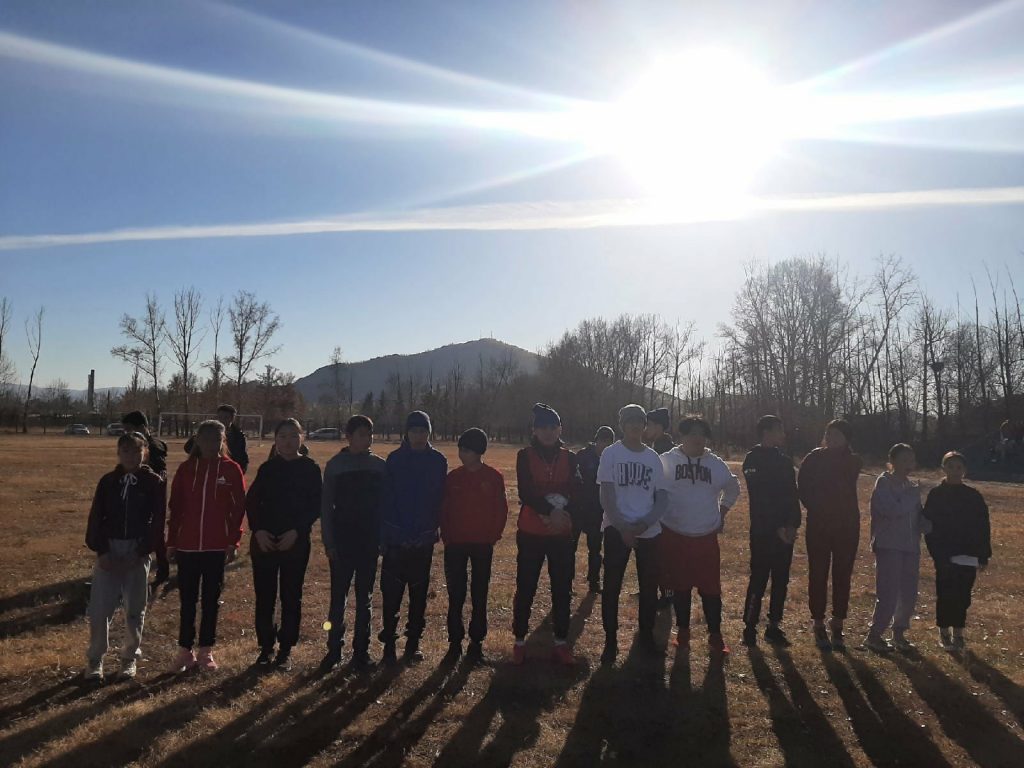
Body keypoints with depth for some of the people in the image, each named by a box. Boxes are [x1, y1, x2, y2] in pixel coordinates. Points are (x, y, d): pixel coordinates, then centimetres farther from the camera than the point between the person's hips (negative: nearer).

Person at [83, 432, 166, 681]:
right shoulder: (108, 481, 3)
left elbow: (157, 522, -4)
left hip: (138, 552, -1)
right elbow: (96, 518, 2)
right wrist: (100, 551, -9)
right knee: (99, 609, -2)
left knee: (135, 610, 7)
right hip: (109, 550, 1)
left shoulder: (155, 483, -3)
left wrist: (140, 552, -12)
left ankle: (130, 657, 23)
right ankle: (95, 660, 15)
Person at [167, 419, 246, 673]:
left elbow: (239, 507, -2)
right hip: (187, 545, 2)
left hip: (217, 546, -1)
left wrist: (234, 541, -6)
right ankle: (185, 651, 18)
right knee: (187, 599, 8)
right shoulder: (186, 468, 2)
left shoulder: (231, 469, -3)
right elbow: (175, 508, 5)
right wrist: (171, 542, 4)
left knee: (211, 599, 8)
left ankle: (206, 651, 19)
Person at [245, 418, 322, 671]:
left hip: (295, 542, -2)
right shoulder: (267, 468, 6)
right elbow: (251, 501, 3)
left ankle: (285, 650, 15)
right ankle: (266, 647, 19)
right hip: (264, 541, 2)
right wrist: (258, 530, -11)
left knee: (291, 596, 4)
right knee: (264, 596, 5)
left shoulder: (311, 469, 0)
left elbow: (315, 507, -3)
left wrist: (296, 531, -13)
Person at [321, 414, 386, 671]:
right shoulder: (335, 465, -3)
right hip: (342, 541, -2)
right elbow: (326, 506, -2)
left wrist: (384, 539, -1)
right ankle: (334, 649, 13)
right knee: (338, 596, 2)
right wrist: (329, 543, -6)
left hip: (370, 542, 2)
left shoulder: (380, 466, 2)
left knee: (364, 597, 8)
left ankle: (361, 650, 16)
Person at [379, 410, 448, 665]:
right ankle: (389, 644, 10)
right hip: (396, 538, -1)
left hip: (424, 539, 2)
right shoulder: (395, 459, -2)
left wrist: (434, 528, 1)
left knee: (419, 593, 10)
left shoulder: (438, 461, 2)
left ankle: (413, 643, 21)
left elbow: (440, 498, 6)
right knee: (391, 593, 0)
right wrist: (384, 536, -6)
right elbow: (385, 499, -2)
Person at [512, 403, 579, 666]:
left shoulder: (569, 458, 4)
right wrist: (551, 511, -24)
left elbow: (576, 493, -5)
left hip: (561, 534, 2)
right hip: (531, 533, -2)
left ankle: (561, 643, 17)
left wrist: (562, 512, -22)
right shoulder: (525, 456, -2)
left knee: (562, 589, 7)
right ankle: (519, 641, 16)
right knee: (525, 589, 4)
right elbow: (525, 493, -14)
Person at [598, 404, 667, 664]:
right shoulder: (611, 454, -2)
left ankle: (646, 636, 25)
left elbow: (662, 496, 6)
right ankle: (610, 641, 9)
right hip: (617, 529, -3)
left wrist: (645, 523, -10)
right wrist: (623, 528, -14)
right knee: (612, 587, -1)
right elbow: (606, 496, -6)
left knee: (649, 586, 9)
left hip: (649, 531, 3)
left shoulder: (653, 457, 8)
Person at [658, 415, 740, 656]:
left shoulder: (716, 464, 2)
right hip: (674, 536, -1)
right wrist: (657, 518, 1)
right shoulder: (665, 461, -6)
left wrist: (722, 513, 14)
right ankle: (682, 631, 26)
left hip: (707, 538, 1)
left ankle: (715, 636, 17)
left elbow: (732, 488, 20)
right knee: (680, 587, 10)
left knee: (710, 588, 3)